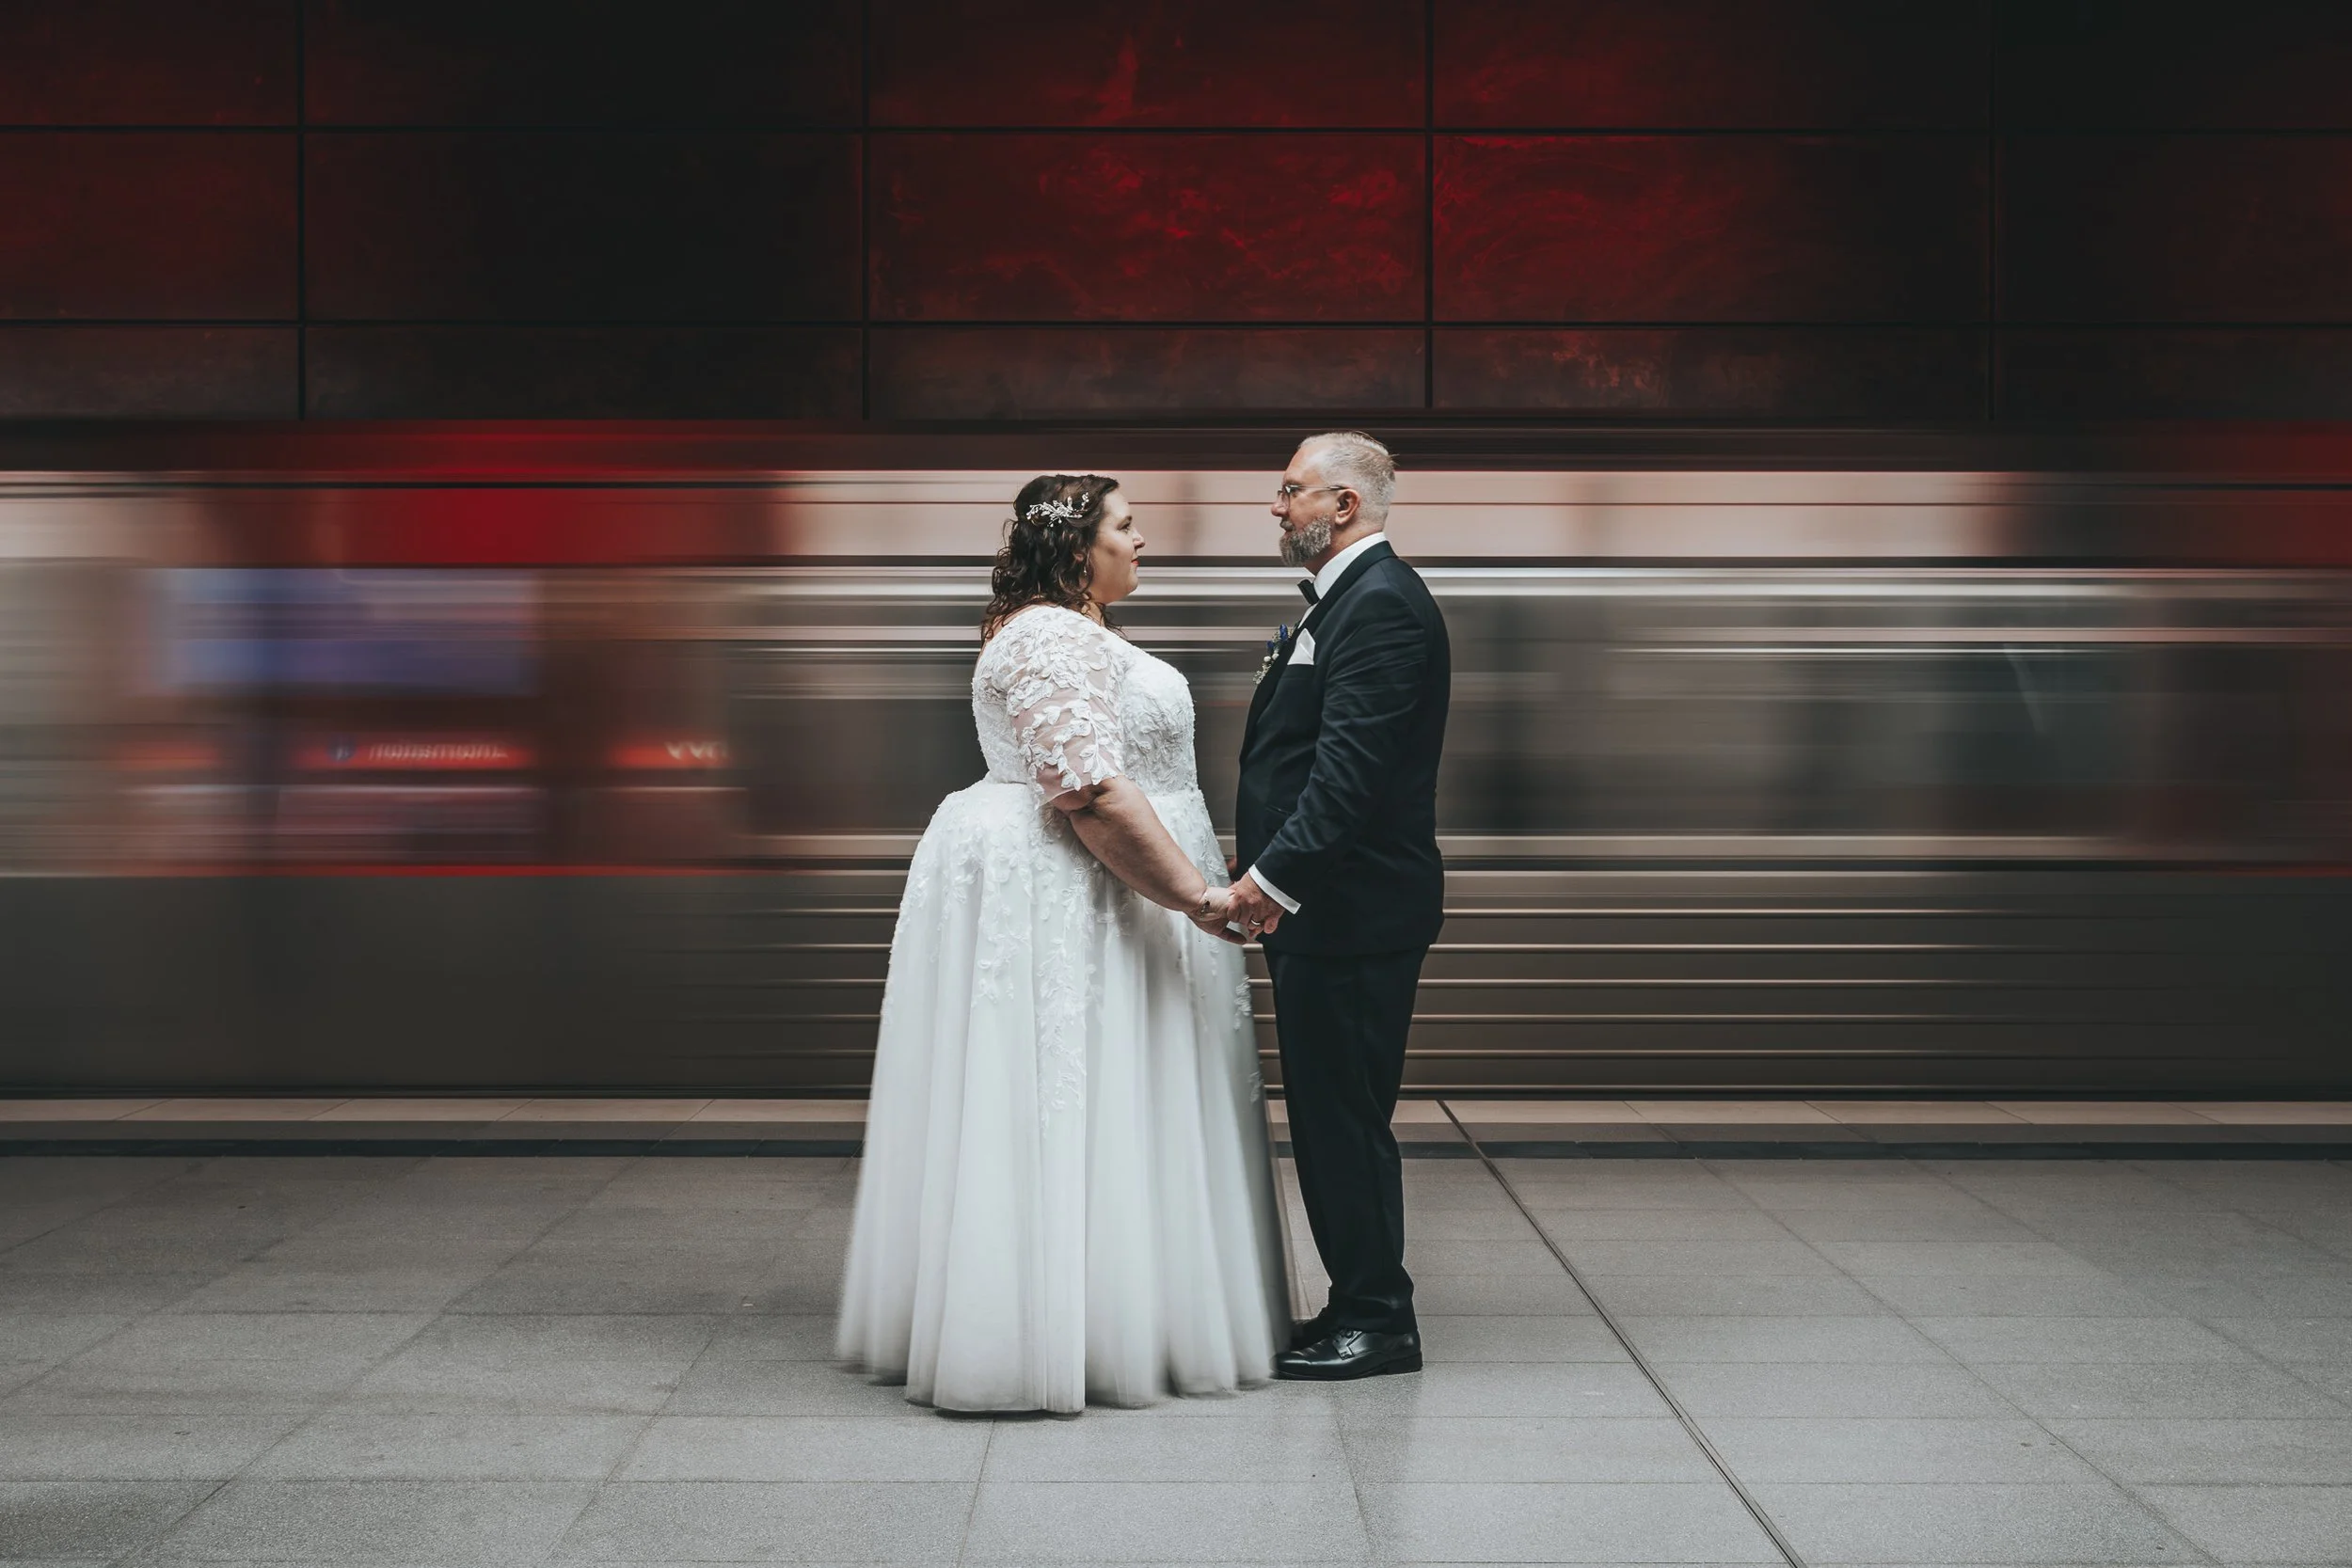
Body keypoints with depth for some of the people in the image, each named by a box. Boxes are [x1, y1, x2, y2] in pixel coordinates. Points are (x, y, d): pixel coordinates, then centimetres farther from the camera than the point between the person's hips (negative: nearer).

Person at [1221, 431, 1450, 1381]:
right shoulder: (1345, 598, 18)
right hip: (1322, 905, 11)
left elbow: (1352, 766, -24)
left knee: (1346, 1115, -4)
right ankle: (1362, 1305, 22)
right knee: (1328, 1113, 14)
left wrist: (1274, 876, -26)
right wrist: (1259, 843, 15)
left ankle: (1377, 1322, 5)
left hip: (1352, 910, -11)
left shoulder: (1381, 603, -15)